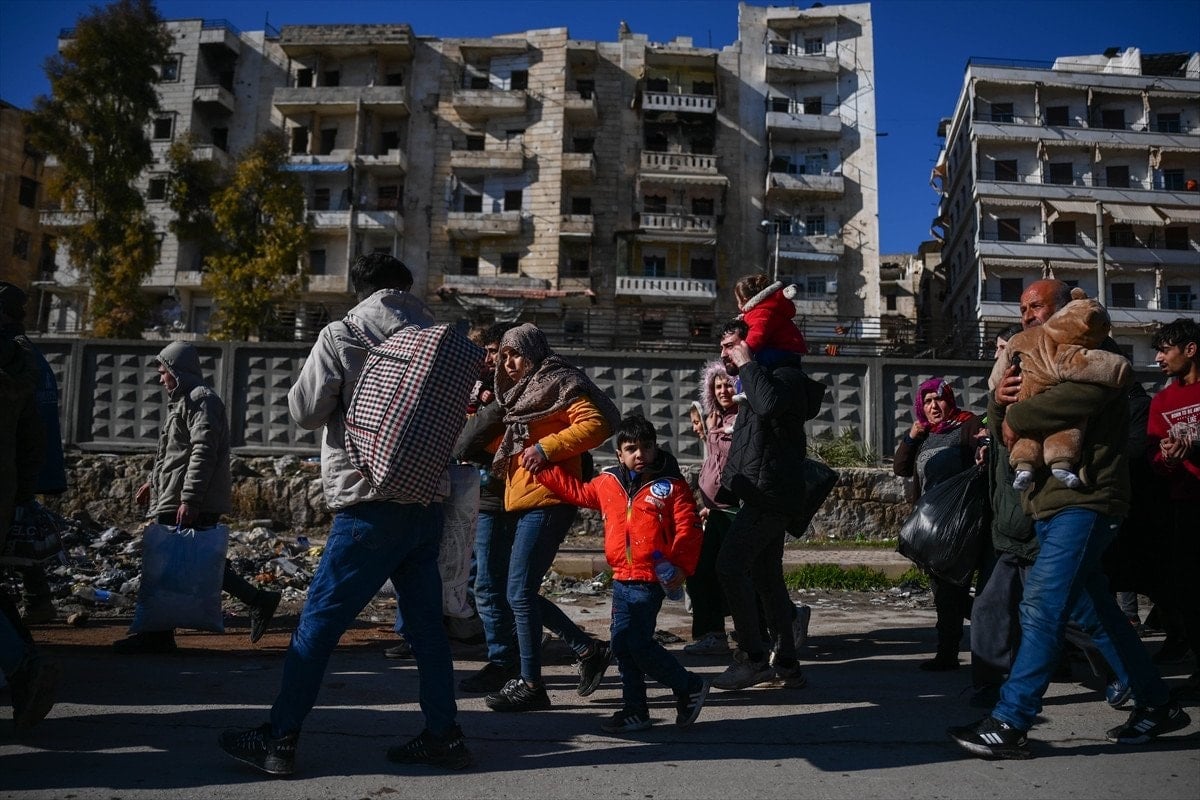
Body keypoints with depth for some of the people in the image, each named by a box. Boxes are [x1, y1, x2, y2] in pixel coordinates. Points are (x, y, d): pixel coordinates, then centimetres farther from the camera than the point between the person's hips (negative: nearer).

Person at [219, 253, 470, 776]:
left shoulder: (341, 336, -5)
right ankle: (443, 736, 17)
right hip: (429, 503, 5)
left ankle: (279, 739, 10)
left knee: (318, 622, 3)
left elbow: (305, 412, -3)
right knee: (426, 624, 12)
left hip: (370, 506, -5)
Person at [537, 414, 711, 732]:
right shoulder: (607, 482, 9)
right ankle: (635, 710, 22)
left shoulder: (671, 485, -5)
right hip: (621, 578, 6)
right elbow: (578, 491, 25)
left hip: (651, 579, -6)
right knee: (622, 644, 9)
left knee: (638, 644, -9)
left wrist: (681, 566, -16)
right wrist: (542, 471, 21)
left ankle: (690, 687, 11)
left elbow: (688, 529, -7)